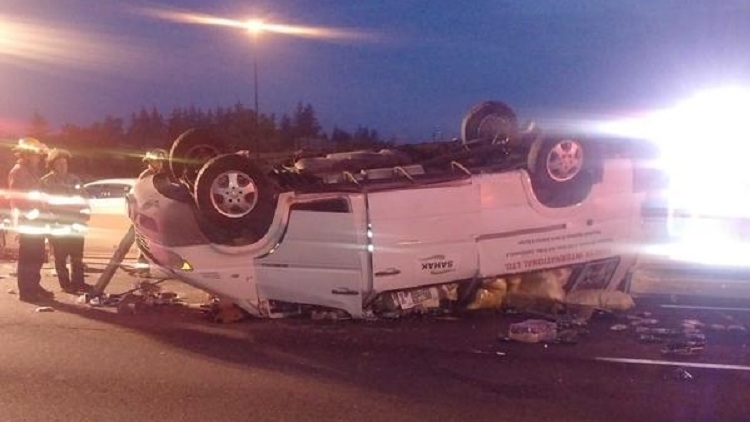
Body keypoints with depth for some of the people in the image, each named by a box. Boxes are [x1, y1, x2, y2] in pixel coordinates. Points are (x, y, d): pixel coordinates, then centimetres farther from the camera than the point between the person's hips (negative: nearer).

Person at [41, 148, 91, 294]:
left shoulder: (74, 179, 11)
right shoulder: (46, 182, -4)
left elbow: (81, 201, 13)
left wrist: (82, 218, 5)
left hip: (75, 225, 4)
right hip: (57, 226, -4)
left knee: (77, 257, 9)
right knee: (61, 258, 2)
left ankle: (78, 282, 18)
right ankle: (65, 284, 10)